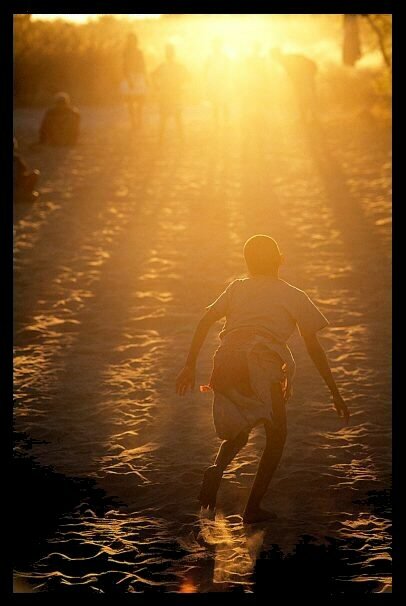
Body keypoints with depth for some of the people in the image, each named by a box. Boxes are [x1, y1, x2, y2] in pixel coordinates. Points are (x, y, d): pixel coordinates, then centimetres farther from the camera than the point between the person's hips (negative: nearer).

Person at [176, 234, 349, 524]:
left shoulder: (237, 288, 23)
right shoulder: (294, 296, 15)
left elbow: (205, 322, 13)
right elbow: (313, 346, 12)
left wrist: (190, 366, 15)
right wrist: (335, 392, 16)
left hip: (226, 364, 3)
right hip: (262, 364, -3)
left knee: (239, 429, 25)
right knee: (277, 435, 16)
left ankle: (218, 467, -7)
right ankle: (253, 507, 9)